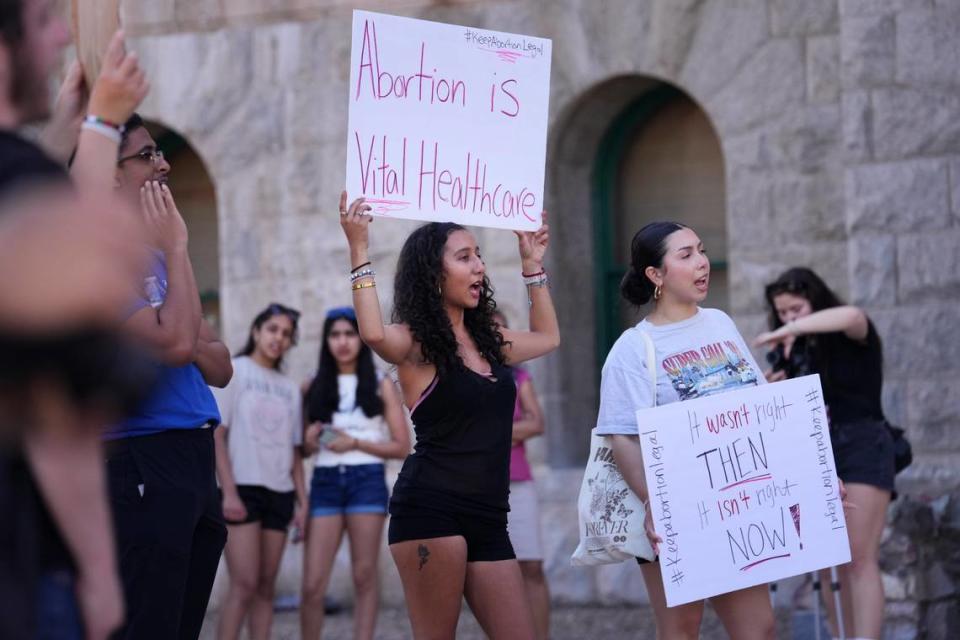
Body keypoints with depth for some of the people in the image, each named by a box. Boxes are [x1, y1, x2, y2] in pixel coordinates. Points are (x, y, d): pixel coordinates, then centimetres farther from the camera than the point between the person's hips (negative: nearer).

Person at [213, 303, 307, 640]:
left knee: (266, 586, 2)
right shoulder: (233, 371, 2)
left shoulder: (290, 388, 18)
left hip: (280, 493, 5)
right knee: (245, 584, -15)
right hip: (243, 487, -5)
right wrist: (229, 492, -13)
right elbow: (216, 435, -4)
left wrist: (302, 502, 9)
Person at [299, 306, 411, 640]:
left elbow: (402, 446, 3)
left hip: (366, 480, -1)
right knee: (313, 585, -7)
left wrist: (355, 443, -9)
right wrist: (310, 442, -6)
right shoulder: (315, 387, 11)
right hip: (325, 482, 1)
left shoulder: (381, 386, 7)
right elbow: (304, 446, 17)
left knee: (364, 576, -1)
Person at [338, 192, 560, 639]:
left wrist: (532, 265, 33)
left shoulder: (488, 342, 18)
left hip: (487, 518, 7)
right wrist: (358, 247, -25)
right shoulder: (417, 343, -4)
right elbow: (374, 334, -28)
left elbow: (548, 337, 37)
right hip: (431, 508, -7)